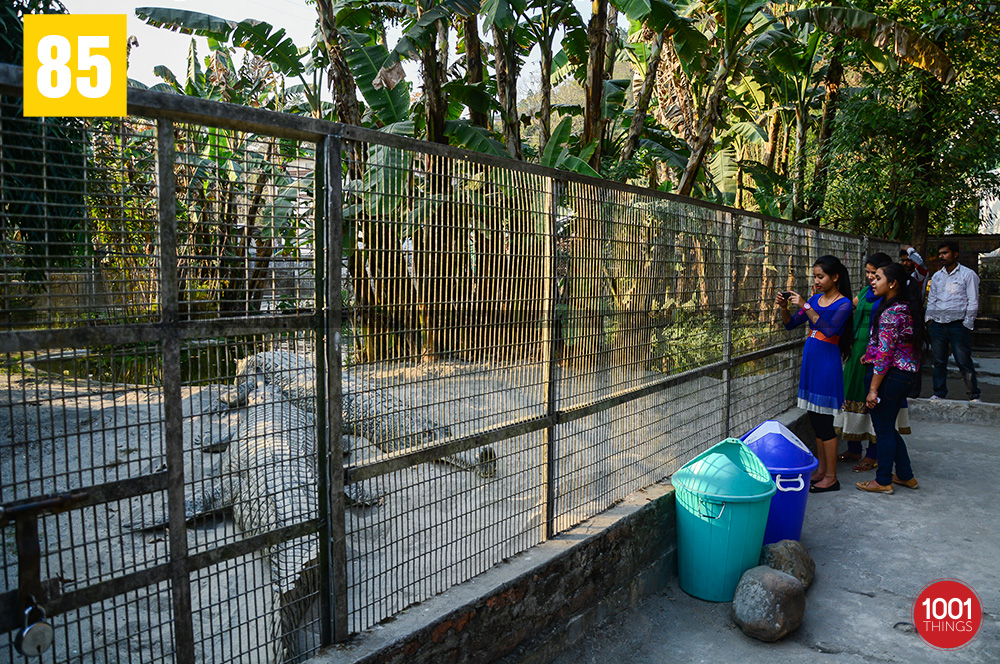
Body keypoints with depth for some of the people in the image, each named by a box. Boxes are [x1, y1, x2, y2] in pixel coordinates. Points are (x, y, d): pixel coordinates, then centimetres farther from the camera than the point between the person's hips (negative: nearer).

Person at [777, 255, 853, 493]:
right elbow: (790, 324, 11)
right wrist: (783, 307, -8)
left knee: (824, 421, -4)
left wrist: (805, 306, -27)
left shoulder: (843, 304, -9)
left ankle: (831, 477, 6)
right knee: (815, 418, 13)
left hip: (827, 363, -7)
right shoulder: (815, 299, 10)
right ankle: (821, 469, 25)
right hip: (810, 360, 7)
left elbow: (829, 329, -25)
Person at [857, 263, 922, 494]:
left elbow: (885, 354, -22)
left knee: (883, 429, 3)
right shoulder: (906, 307, 10)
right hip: (905, 373, 10)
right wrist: (870, 355, 12)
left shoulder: (891, 313, -20)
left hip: (890, 375, -10)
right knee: (889, 428, 19)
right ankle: (905, 476, 29)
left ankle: (883, 481, 14)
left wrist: (873, 389, -20)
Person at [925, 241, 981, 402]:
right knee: (939, 361, 8)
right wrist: (929, 320, 9)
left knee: (964, 361, -4)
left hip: (957, 324, -4)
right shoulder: (936, 276, 15)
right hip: (937, 324, 5)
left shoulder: (968, 275, 1)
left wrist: (967, 325, -7)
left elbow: (973, 302, -2)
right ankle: (939, 393, 17)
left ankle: (974, 396, 7)